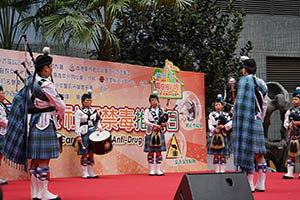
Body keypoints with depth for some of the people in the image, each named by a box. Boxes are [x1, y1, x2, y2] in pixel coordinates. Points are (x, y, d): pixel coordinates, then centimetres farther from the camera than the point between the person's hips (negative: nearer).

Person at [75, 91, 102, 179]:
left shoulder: (94, 110, 14)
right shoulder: (79, 112, -2)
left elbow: (97, 121, 21)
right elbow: (77, 124, -7)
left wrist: (99, 128, 1)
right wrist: (78, 135, -14)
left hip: (93, 133, 5)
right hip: (84, 134, -5)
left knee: (91, 153, 8)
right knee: (84, 154, -3)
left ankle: (90, 172, 15)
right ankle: (85, 173, 3)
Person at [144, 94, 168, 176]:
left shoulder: (161, 110, 10)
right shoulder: (147, 111, 3)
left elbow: (164, 121, 14)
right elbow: (145, 121, -8)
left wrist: (163, 124, -9)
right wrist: (153, 125, -20)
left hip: (159, 133, 3)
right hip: (150, 133, -2)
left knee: (159, 152, 2)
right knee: (151, 152, -1)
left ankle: (158, 170, 7)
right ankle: (151, 170, 5)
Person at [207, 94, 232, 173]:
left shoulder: (226, 114, 12)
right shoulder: (212, 115, 10)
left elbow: (231, 123, -2)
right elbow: (210, 125, 0)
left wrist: (224, 126, -17)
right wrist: (215, 130, -17)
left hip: (224, 137, 1)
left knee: (223, 155, 0)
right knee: (216, 155, 0)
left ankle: (222, 171, 3)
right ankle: (217, 171, 5)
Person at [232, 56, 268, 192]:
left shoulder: (245, 81, -9)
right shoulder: (261, 83, 15)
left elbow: (242, 103, -17)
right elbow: (264, 105, 17)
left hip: (246, 120, -8)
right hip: (258, 121, 8)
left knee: (246, 151, -4)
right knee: (258, 154, 10)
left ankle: (249, 185, -2)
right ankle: (260, 184, 14)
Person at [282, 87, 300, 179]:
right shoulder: (289, 111, 14)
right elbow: (285, 122, 14)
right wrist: (289, 126, -6)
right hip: (292, 134, 4)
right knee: (291, 152, 3)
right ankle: (290, 173, 4)